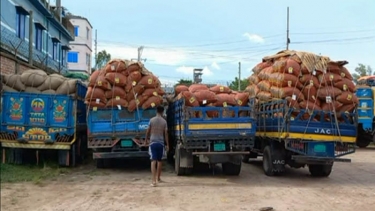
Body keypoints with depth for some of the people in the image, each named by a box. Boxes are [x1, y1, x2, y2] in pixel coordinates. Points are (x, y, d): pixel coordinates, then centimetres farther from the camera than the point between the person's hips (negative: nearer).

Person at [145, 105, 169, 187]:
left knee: (153, 161, -7)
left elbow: (148, 131, 2)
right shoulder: (164, 121, 0)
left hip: (153, 142, -1)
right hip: (161, 143, 1)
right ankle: (158, 178, 31)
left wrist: (146, 140, 17)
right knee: (159, 161, 17)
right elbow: (166, 133, -1)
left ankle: (154, 181, -18)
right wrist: (167, 144, 5)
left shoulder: (152, 120, 0)